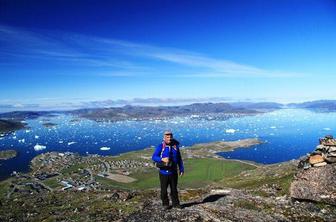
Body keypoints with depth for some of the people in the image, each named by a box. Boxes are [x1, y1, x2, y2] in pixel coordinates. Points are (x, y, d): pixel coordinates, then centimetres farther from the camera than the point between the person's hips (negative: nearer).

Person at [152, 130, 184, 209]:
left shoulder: (175, 146, 1)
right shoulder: (160, 146, -9)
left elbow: (179, 159, 9)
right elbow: (154, 157, -12)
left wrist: (181, 169, 8)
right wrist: (162, 159, -28)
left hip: (173, 172, 2)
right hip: (163, 173, -2)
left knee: (174, 189, 14)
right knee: (164, 190, 9)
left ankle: (175, 203, 30)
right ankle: (165, 204, 27)